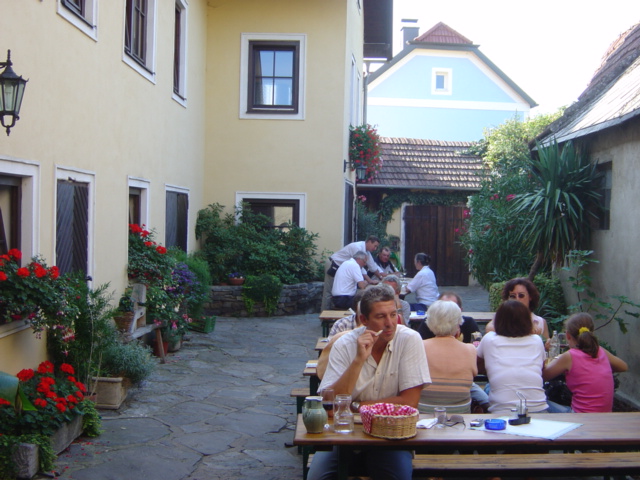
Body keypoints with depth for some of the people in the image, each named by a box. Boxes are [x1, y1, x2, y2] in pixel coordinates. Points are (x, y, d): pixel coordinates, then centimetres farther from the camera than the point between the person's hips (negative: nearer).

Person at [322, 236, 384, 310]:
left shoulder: (366, 251, 5)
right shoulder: (358, 247, -24)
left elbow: (373, 266, 11)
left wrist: (383, 277, 6)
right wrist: (369, 280, -24)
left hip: (340, 267, 9)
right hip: (333, 265, -9)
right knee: (329, 291, -6)